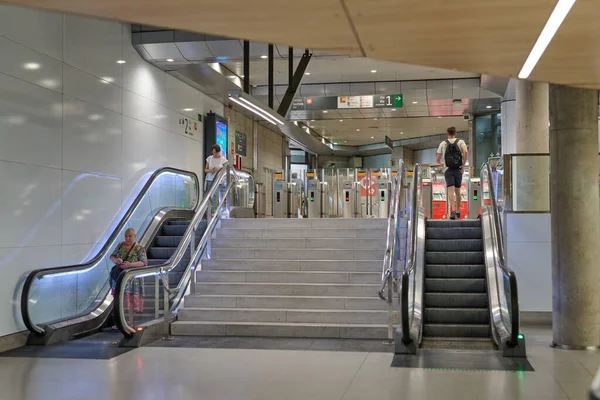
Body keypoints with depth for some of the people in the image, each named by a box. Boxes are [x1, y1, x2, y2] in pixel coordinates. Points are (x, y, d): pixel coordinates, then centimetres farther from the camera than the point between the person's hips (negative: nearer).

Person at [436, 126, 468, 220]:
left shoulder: (443, 143, 7)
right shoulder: (460, 141, 5)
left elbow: (437, 159, 8)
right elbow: (466, 152, -15)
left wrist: (442, 164, 30)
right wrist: (463, 165, -8)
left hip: (448, 170, -1)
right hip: (458, 170, 1)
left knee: (451, 190, -10)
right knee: (457, 191, 14)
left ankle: (453, 210, -28)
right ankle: (458, 211, 21)